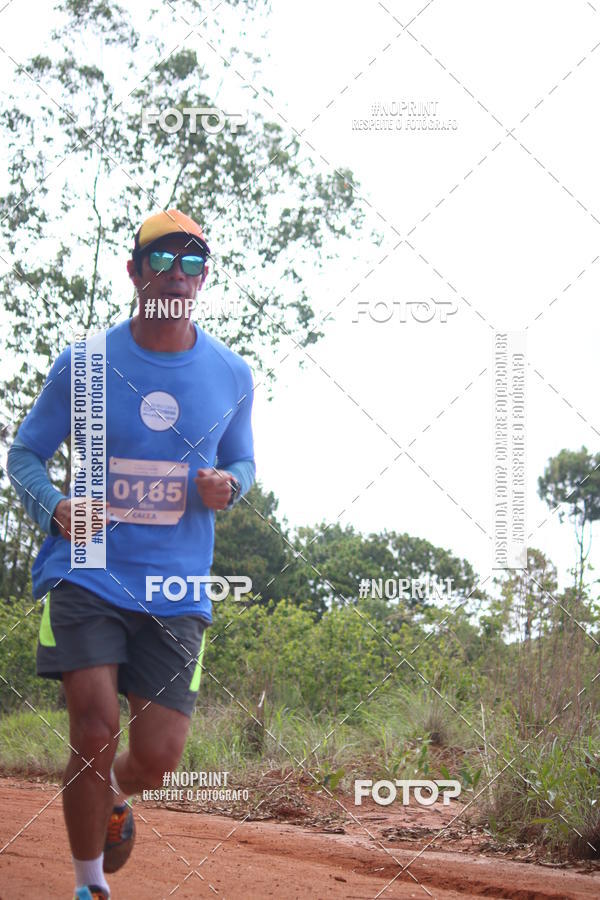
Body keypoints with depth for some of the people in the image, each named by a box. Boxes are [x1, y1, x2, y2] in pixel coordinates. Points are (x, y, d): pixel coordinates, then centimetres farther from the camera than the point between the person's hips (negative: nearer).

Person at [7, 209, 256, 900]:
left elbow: (242, 461, 20)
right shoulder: (83, 365, -1)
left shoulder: (231, 375, 6)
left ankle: (114, 793, 35)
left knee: (157, 754, -4)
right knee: (95, 727, -17)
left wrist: (228, 486, -4)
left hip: (176, 586, 2)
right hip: (86, 570, -2)